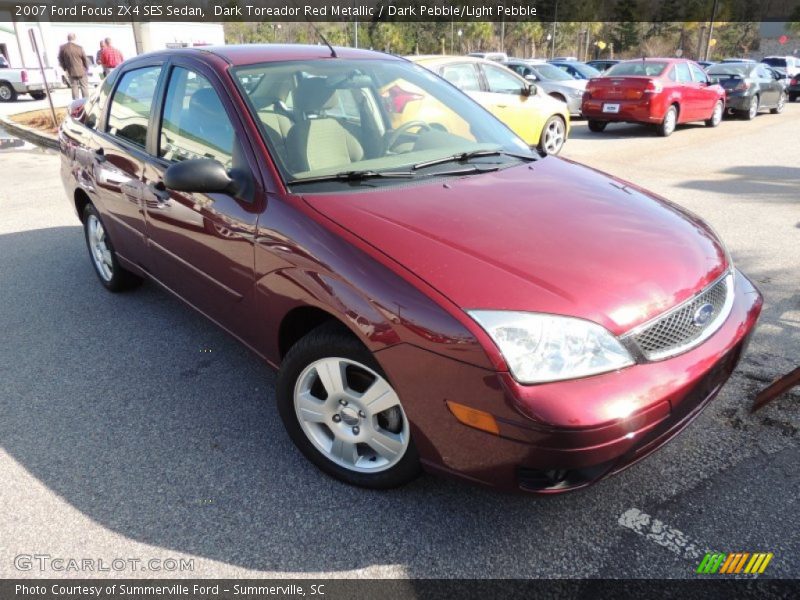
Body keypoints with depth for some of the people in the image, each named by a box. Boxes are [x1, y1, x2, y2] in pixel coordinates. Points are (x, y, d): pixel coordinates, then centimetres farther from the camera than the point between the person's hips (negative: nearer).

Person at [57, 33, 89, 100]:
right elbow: (85, 59, -6)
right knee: (84, 88, 6)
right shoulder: (79, 48, -14)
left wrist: (65, 68, 17)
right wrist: (86, 68, 11)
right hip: (81, 71, -3)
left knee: (74, 89, 9)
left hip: (71, 72, 3)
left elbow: (60, 60, 4)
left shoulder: (62, 48, -4)